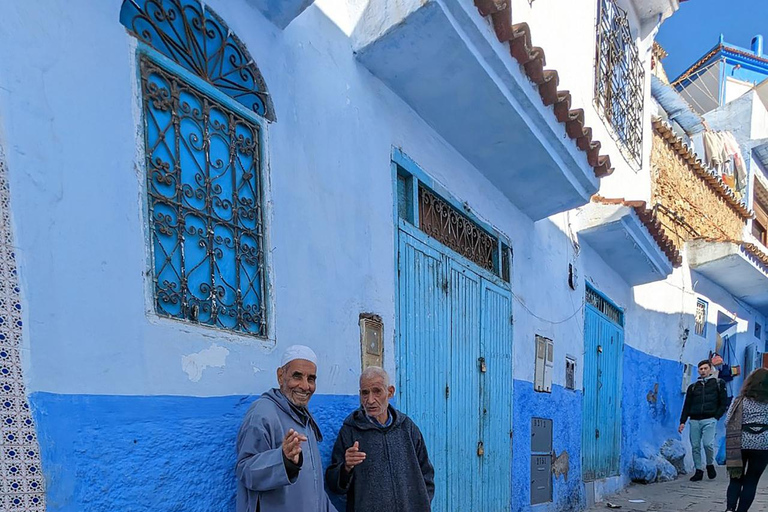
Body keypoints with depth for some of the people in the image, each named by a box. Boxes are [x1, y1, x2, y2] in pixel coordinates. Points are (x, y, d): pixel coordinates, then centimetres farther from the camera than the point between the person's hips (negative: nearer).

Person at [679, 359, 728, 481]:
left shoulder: (718, 383, 10)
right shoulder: (693, 387, 17)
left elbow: (724, 403, 7)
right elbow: (687, 405, 14)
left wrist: (716, 417, -5)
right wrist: (682, 421, 5)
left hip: (709, 420, -3)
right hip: (694, 420, 3)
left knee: (708, 444, -16)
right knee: (695, 446, 1)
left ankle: (710, 464, 10)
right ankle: (699, 471, 11)